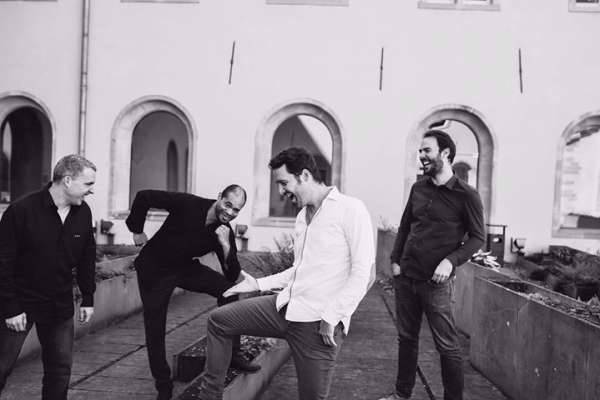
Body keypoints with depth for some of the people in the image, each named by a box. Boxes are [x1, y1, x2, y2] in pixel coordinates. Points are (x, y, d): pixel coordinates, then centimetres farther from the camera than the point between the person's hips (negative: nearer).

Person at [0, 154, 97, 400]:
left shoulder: (83, 213, -1)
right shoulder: (21, 211, -16)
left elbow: (87, 258, 9)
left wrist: (88, 299, 7)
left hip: (60, 306, 5)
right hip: (21, 303, -4)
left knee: (61, 368, 8)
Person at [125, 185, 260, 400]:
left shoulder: (225, 233, -10)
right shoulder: (187, 204, -24)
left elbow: (232, 276, -13)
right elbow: (144, 197, -18)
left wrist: (225, 245, -28)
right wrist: (137, 230, -10)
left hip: (185, 267, 4)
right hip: (153, 269, -4)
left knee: (227, 289, -10)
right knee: (155, 328, -3)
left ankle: (231, 354, 1)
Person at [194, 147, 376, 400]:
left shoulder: (350, 209, -11)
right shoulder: (302, 216, 15)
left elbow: (363, 273, -15)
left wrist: (331, 317, -19)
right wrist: (259, 284, 16)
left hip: (318, 322, -8)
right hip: (285, 307, 8)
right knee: (218, 321, 7)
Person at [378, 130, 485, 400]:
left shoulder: (466, 195, -8)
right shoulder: (418, 188, 8)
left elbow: (476, 237, -5)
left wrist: (451, 260, -19)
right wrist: (395, 260, 7)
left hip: (436, 282, -5)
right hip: (405, 277, 5)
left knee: (447, 345, -1)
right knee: (406, 338, 15)